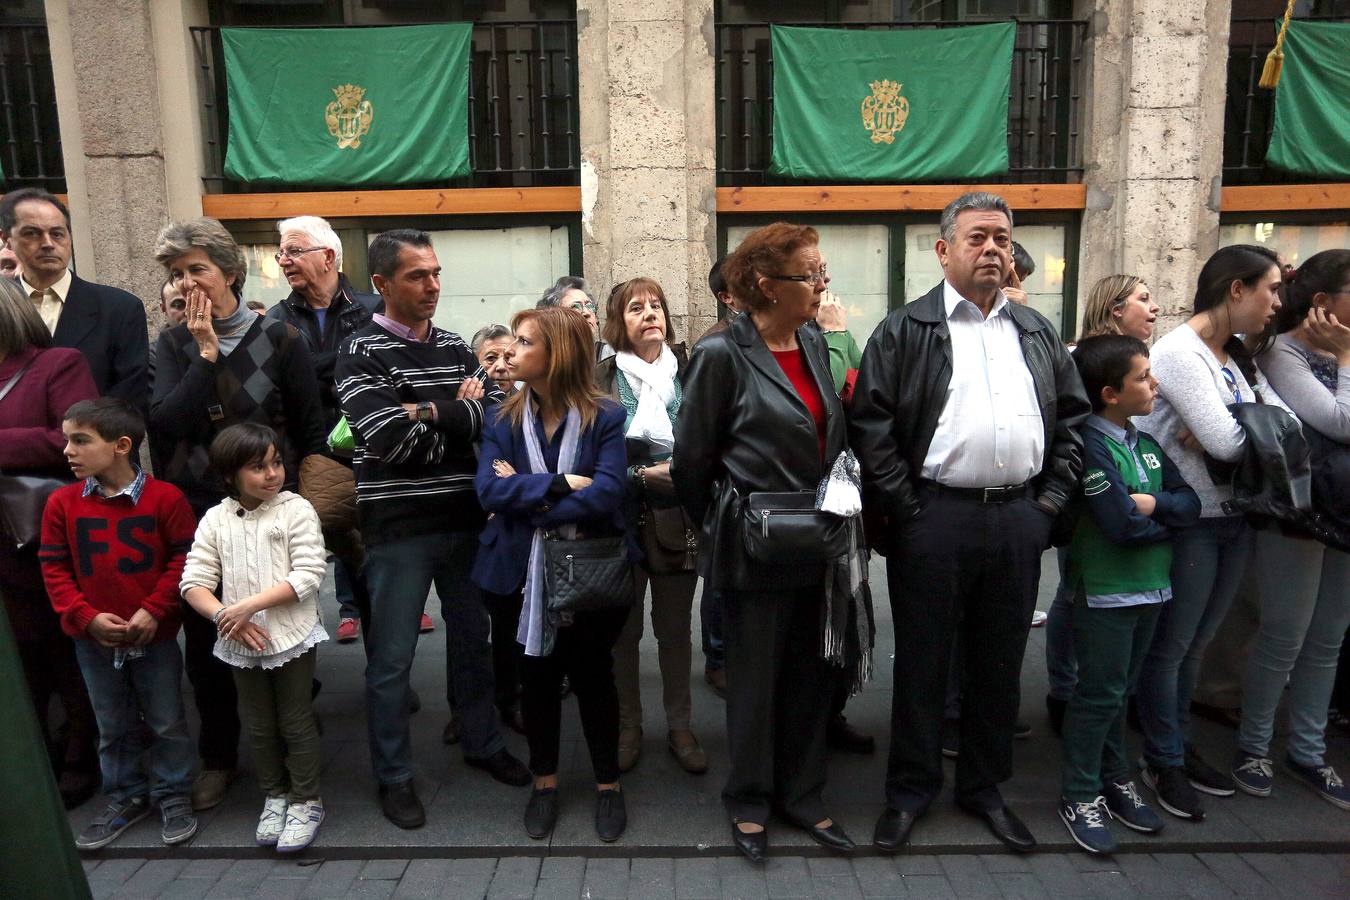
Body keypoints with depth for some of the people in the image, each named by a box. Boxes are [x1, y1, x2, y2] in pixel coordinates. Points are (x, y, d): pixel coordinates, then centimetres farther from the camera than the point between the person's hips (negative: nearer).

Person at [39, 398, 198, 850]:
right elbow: (54, 568, 0)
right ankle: (126, 798, 36)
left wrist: (153, 610, -16)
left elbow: (183, 559, -9)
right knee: (113, 727, 18)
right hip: (93, 639, 3)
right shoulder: (62, 503, -5)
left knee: (167, 723, 10)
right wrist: (86, 618, -10)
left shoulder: (164, 497, -13)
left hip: (154, 636, -3)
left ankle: (173, 797, 28)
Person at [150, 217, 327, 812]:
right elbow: (165, 421, -11)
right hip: (195, 516, 3)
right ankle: (218, 757, 30)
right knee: (203, 641, 10)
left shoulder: (280, 340, -3)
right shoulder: (174, 345, 5)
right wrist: (206, 353, -12)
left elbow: (311, 433, 1)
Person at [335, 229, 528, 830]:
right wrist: (460, 411, -9)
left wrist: (430, 412, -15)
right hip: (398, 526, -5)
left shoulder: (456, 348, 8)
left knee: (472, 638, 18)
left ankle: (482, 742, 37)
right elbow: (389, 437, -20)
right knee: (391, 657, 7)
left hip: (463, 519, 5)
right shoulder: (361, 353, -7)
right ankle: (393, 775, 24)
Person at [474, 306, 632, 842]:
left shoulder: (605, 417, -9)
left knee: (593, 676, 10)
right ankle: (544, 781, 35)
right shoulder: (503, 420, 0)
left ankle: (608, 784, 30)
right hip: (526, 573, 3)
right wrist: (560, 485, -23)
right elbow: (488, 490, -14)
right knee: (538, 677, 16)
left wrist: (525, 496, -16)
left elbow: (606, 493, -21)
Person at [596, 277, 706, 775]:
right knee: (623, 627, 9)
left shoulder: (689, 373, 2)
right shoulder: (600, 379, -3)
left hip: (678, 520, 1)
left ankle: (679, 725, 27)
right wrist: (643, 475, -15)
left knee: (675, 627, 12)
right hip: (622, 519, -1)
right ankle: (627, 725, 27)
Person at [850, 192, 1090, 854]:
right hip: (934, 519, -4)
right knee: (922, 661, 7)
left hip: (1018, 520, 5)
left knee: (998, 662, 15)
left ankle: (984, 787, 33)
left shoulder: (1036, 332, 13)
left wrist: (1052, 498, 5)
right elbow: (869, 422, -8)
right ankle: (911, 789, 25)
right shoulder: (905, 330, -2)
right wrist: (906, 507, -11)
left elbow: (1073, 416, 15)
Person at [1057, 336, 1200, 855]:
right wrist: (1169, 520, -5)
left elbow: (1191, 504, 3)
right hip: (1105, 592, -7)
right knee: (1100, 694, 1)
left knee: (1120, 690, 18)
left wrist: (1154, 505, -16)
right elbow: (1123, 526, -23)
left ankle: (1114, 779, 31)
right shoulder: (1091, 446, -16)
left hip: (1150, 587, 7)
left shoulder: (1146, 443, 9)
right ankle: (1080, 796, 14)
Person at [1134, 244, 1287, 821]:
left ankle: (1179, 747, 32)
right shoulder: (1180, 351, -15)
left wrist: (1223, 432, -15)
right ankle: (1163, 762, 20)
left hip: (1234, 518, 8)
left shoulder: (1238, 358, 13)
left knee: (1195, 645, 18)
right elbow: (1226, 441, -22)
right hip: (1188, 522, -8)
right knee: (1170, 646, 5)